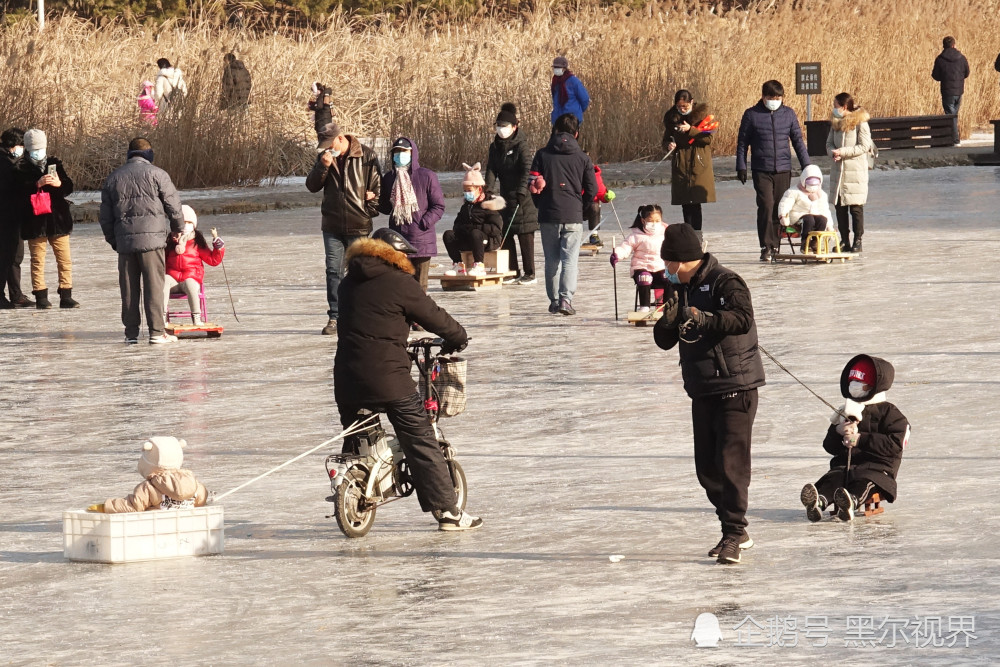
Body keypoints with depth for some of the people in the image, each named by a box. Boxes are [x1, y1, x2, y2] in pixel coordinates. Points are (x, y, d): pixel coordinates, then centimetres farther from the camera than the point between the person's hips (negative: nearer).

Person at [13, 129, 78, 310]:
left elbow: (69, 188, 7)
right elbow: (19, 191, -12)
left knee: (65, 259, 1)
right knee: (38, 261, 0)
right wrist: (38, 184, -24)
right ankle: (41, 297, 5)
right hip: (34, 221, -3)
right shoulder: (21, 169, 2)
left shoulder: (55, 164, 11)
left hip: (58, 219, 3)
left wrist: (59, 183, -14)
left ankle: (66, 296, 7)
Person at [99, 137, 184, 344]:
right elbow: (173, 205, 0)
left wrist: (113, 240, 25)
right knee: (154, 285, -2)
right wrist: (178, 229, 16)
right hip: (152, 238, -4)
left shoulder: (112, 178, 14)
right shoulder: (157, 174, 0)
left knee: (129, 288, 8)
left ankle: (131, 332, 9)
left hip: (124, 240, 4)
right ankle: (156, 331, -5)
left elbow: (106, 216, 16)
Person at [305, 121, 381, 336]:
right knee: (333, 271, 1)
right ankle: (334, 317, 3)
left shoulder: (366, 156, -4)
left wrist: (369, 212, -5)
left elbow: (377, 188, 0)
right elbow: (312, 186, 3)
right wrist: (323, 167, -12)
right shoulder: (324, 157, 7)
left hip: (358, 227, -3)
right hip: (332, 226, 3)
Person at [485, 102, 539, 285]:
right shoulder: (495, 147, 10)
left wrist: (521, 191, -26)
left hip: (523, 196, -7)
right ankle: (513, 272, 15)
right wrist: (488, 190, -10)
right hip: (505, 195, 7)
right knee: (505, 235, 7)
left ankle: (530, 274, 1)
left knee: (525, 235, -4)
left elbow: (527, 170, -16)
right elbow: (491, 169, 4)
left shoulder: (521, 146, -9)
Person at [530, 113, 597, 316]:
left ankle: (554, 300, 14)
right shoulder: (582, 158, 1)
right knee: (570, 259, -2)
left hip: (548, 215, 1)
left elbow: (534, 186, 1)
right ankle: (566, 299, -16)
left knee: (552, 260, 12)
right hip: (573, 216, -1)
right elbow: (592, 189, 2)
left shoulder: (542, 155, 2)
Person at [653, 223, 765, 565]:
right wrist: (669, 320, -14)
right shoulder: (681, 290, 12)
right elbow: (665, 341, 9)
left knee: (731, 462, -13)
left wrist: (705, 319, -44)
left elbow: (742, 318, -30)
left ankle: (733, 533, -11)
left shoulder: (725, 282, -11)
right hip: (702, 391, 8)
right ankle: (736, 532, 19)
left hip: (736, 387, -8)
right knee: (707, 467, 8)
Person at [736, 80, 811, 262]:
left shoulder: (788, 114, 8)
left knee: (779, 209, 4)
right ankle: (766, 247, -11)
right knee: (766, 206, -14)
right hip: (761, 170, -2)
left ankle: (775, 246, 12)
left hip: (783, 170, 2)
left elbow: (798, 141, 13)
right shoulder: (752, 115, 2)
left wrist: (806, 165, 9)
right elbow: (742, 143, 6)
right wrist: (741, 167, 1)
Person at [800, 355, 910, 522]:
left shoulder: (889, 413, 5)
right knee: (831, 479, -29)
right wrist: (838, 431, -2)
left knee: (864, 483, -39)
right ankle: (820, 501, -61)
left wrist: (861, 439, -15)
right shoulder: (846, 412, 25)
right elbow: (829, 446, 22)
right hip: (845, 464, 5)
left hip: (877, 465, -5)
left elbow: (895, 444, -11)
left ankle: (852, 501, -71)